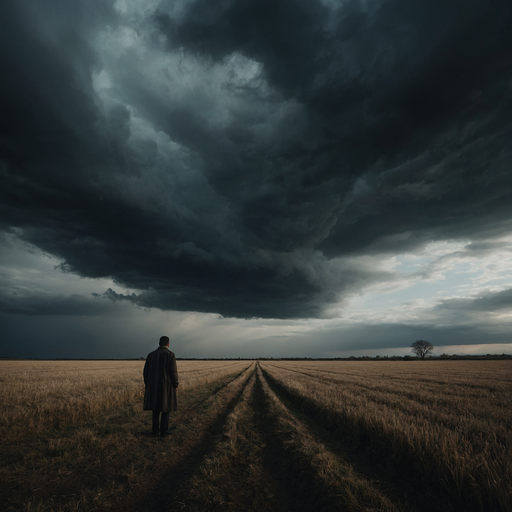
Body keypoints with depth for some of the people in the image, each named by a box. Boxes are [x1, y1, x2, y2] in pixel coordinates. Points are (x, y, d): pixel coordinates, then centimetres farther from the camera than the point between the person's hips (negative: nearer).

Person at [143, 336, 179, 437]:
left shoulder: (151, 355, 5)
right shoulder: (170, 354, -8)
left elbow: (146, 371, 6)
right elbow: (173, 371, -13)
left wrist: (147, 385, 14)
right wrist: (175, 385, -2)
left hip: (153, 386, 4)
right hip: (166, 386, -4)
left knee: (156, 409, 13)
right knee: (166, 409, 7)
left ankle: (156, 431, 14)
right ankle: (164, 432, 9)